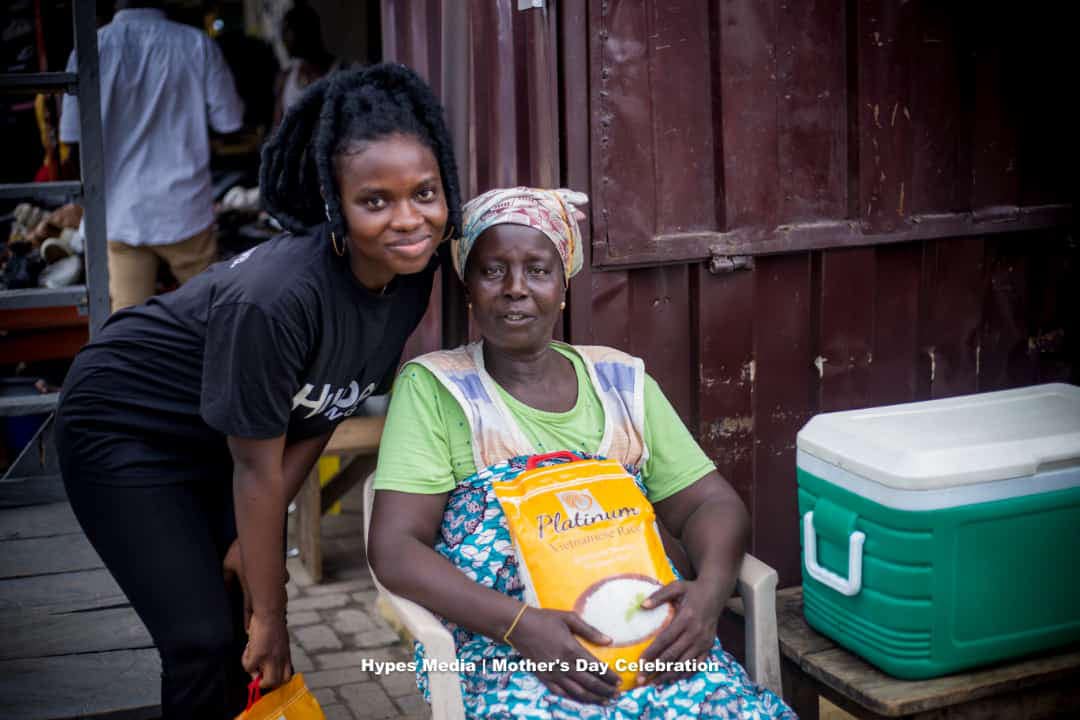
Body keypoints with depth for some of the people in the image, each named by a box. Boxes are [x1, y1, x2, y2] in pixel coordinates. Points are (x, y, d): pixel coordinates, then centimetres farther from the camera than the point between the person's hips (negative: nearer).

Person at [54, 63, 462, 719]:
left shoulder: (412, 274, -15)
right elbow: (258, 468, -26)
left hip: (216, 436, 7)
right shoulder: (273, 300, -37)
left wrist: (258, 539, -5)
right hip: (124, 429, -6)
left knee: (253, 631, 7)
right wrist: (270, 614, -16)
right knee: (207, 639, -9)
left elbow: (325, 409, -5)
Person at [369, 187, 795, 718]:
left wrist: (709, 591, -11)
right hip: (499, 647, -3)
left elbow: (711, 504, 12)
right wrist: (520, 624, -20)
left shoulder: (621, 381, 14)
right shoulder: (433, 388, 3)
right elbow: (395, 549, -5)